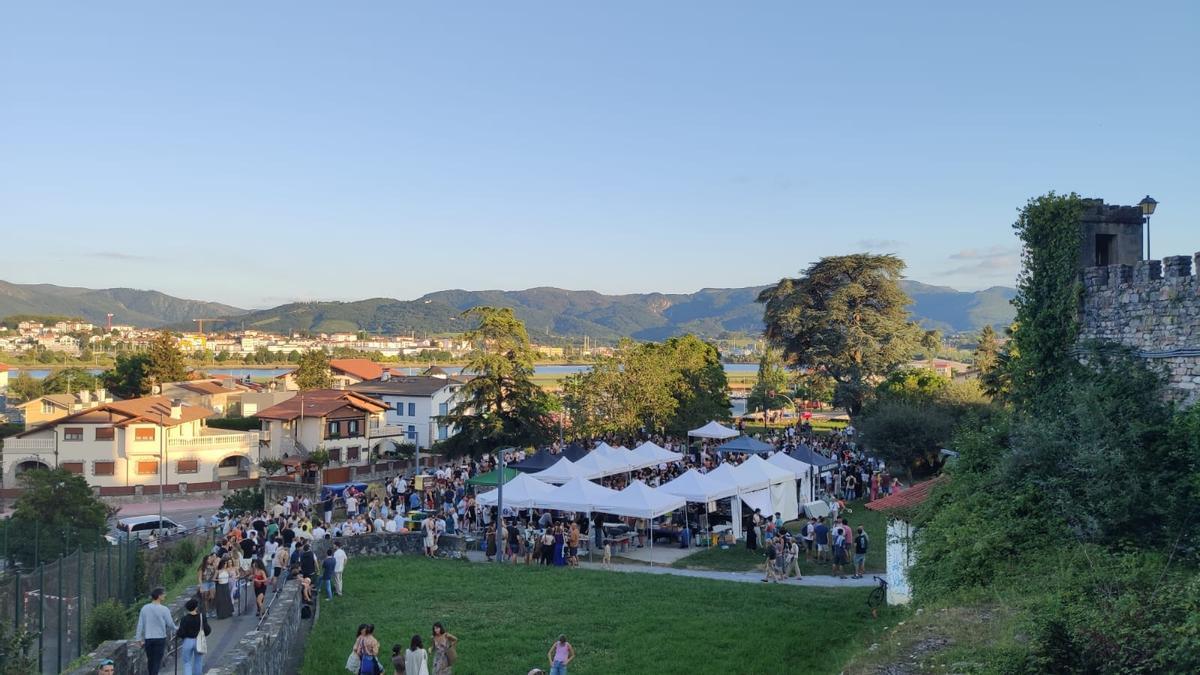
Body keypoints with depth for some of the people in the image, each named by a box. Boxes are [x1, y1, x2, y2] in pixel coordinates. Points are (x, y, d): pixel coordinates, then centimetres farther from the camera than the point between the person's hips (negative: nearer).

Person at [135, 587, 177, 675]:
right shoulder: (164, 610, -12)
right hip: (160, 638, -4)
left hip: (148, 638, 4)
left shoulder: (144, 608, -1)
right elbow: (170, 624, -6)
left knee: (150, 660, 17)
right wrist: (176, 628, 15)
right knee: (157, 661, 1)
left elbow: (140, 625, 2)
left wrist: (139, 638, 9)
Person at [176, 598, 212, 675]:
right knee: (198, 662, 19)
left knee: (187, 663, 7)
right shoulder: (202, 617, -9)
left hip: (187, 642, -2)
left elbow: (181, 633, -13)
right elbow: (207, 630, -8)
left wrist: (176, 633, 8)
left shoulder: (185, 619, -13)